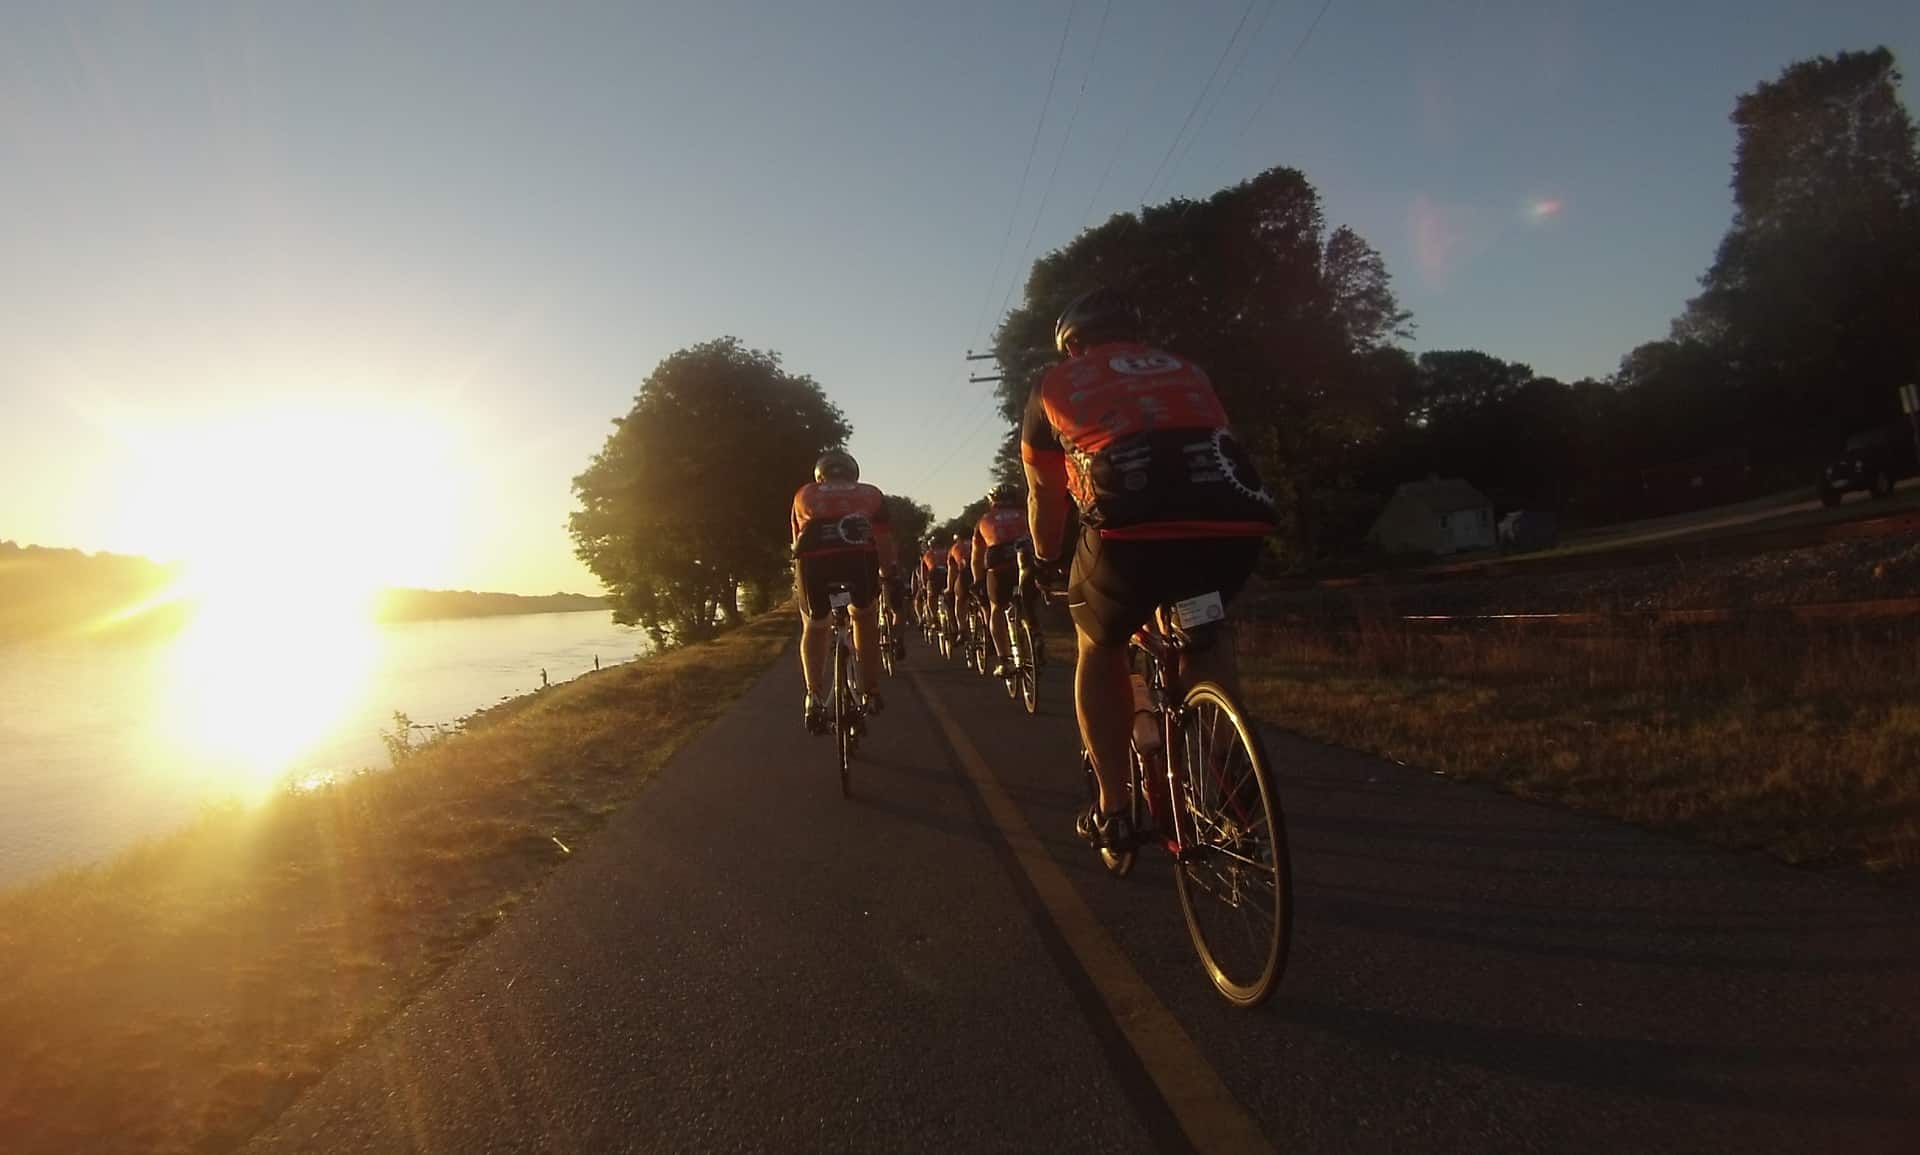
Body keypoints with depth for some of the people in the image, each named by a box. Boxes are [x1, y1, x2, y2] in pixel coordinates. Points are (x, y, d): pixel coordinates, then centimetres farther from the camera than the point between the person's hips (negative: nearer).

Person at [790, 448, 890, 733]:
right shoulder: (871, 494, 31)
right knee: (864, 618, 28)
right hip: (859, 555, 0)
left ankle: (815, 696, 6)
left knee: (815, 628, 25)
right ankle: (871, 694, 25)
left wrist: (799, 582, 51)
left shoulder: (804, 495, 32)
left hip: (814, 557, 0)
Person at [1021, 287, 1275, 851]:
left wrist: (1047, 564, 50)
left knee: (1100, 648, 26)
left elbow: (1045, 499, 32)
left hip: (1131, 531, -3)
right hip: (1237, 523, 3)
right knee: (1201, 632, 34)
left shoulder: (1055, 385, 25)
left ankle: (1112, 812, 24)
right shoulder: (1188, 370, 32)